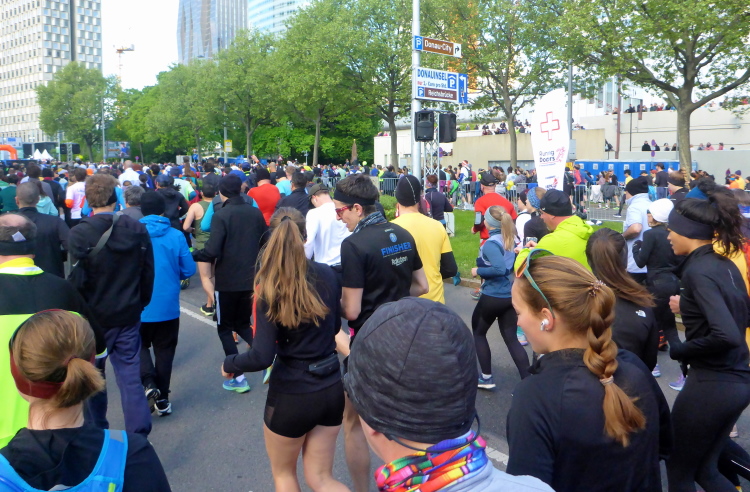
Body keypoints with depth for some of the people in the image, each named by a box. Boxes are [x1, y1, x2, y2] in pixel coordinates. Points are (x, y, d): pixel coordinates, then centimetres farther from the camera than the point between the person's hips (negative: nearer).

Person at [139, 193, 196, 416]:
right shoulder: (176, 236, -7)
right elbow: (188, 270, -3)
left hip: (139, 306, 0)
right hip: (168, 306, 1)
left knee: (140, 346, 18)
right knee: (164, 350, 14)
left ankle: (148, 384, -5)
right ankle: (162, 398, 19)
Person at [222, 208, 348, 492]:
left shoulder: (268, 289, -17)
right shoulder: (326, 275, -4)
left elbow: (262, 357, -21)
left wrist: (229, 365, -3)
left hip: (292, 394, -4)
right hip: (332, 388, 5)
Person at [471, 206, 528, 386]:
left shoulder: (490, 243, -18)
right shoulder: (512, 239, 5)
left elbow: (499, 269, -29)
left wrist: (478, 271, -17)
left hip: (493, 296, -7)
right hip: (511, 294, 7)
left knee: (478, 332, 16)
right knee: (511, 338, 10)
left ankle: (487, 378, 20)